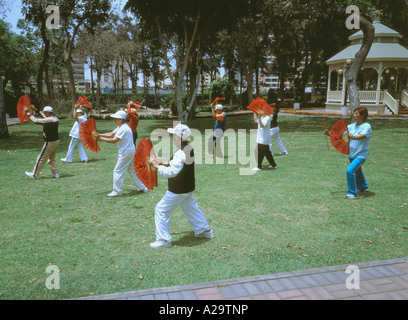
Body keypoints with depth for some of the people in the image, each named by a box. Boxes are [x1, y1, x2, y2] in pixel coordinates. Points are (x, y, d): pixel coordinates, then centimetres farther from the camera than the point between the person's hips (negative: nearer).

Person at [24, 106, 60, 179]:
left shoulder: (48, 120, -19)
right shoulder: (55, 118, 6)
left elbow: (36, 120, -16)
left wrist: (28, 113, -5)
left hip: (50, 142, -9)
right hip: (56, 141, 9)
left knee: (41, 159, 2)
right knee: (51, 159, 20)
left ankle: (34, 175, 11)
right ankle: (56, 173, 18)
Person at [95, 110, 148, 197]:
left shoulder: (123, 129, -20)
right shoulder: (120, 127, 12)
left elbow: (114, 140, -22)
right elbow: (111, 134, 12)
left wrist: (101, 139, -18)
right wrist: (100, 134, 2)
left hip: (126, 153, -10)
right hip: (131, 151, 10)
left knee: (118, 171, -1)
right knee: (132, 170, 18)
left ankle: (117, 191, 7)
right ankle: (142, 187, 25)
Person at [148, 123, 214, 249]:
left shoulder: (181, 153, -26)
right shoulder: (189, 149, 4)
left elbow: (171, 172, -31)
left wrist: (157, 166, -23)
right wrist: (162, 163, 7)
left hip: (178, 191, -10)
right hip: (187, 188, 10)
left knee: (161, 210, 1)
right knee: (191, 208, 27)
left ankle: (164, 240, 9)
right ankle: (204, 230, 39)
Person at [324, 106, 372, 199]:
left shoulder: (366, 126, -14)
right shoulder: (351, 126, 5)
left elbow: (362, 136, -33)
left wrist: (353, 137, -52)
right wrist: (329, 134, -14)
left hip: (361, 154, -7)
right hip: (351, 154, 7)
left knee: (350, 171, -23)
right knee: (357, 171, 27)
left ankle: (353, 192, -8)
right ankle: (362, 186, 53)